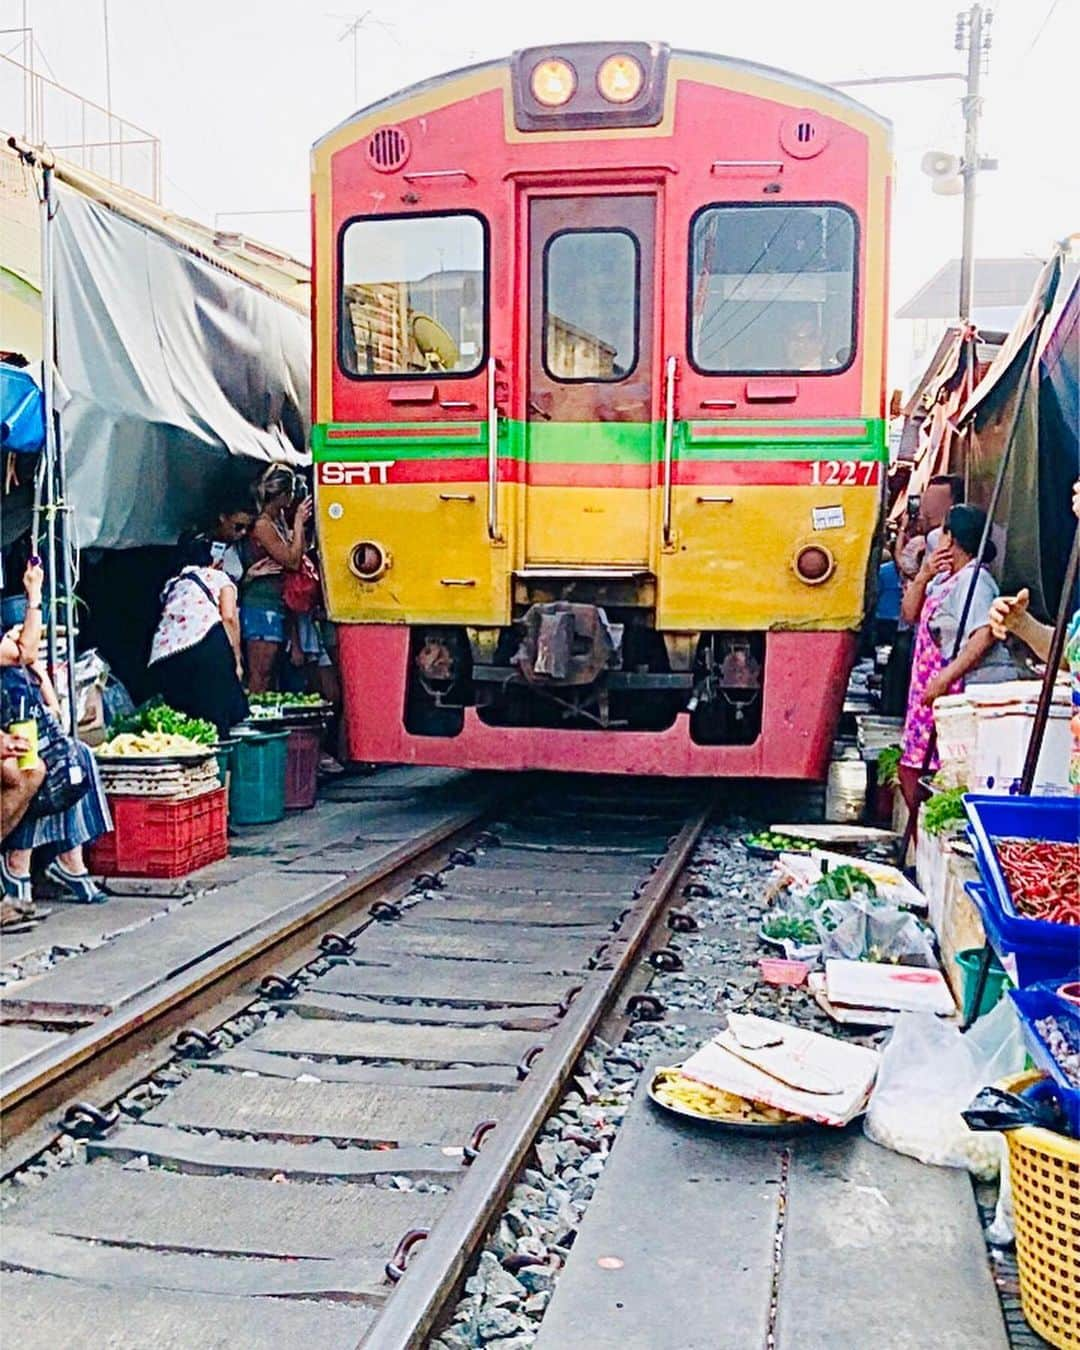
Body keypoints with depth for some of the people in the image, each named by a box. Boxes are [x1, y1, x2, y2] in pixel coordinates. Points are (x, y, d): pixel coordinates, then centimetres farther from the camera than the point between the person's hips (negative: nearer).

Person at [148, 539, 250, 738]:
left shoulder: (170, 586, 37)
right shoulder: (218, 577, 23)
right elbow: (229, 617, 7)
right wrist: (237, 661, 11)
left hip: (162, 657, 4)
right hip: (206, 641, -4)